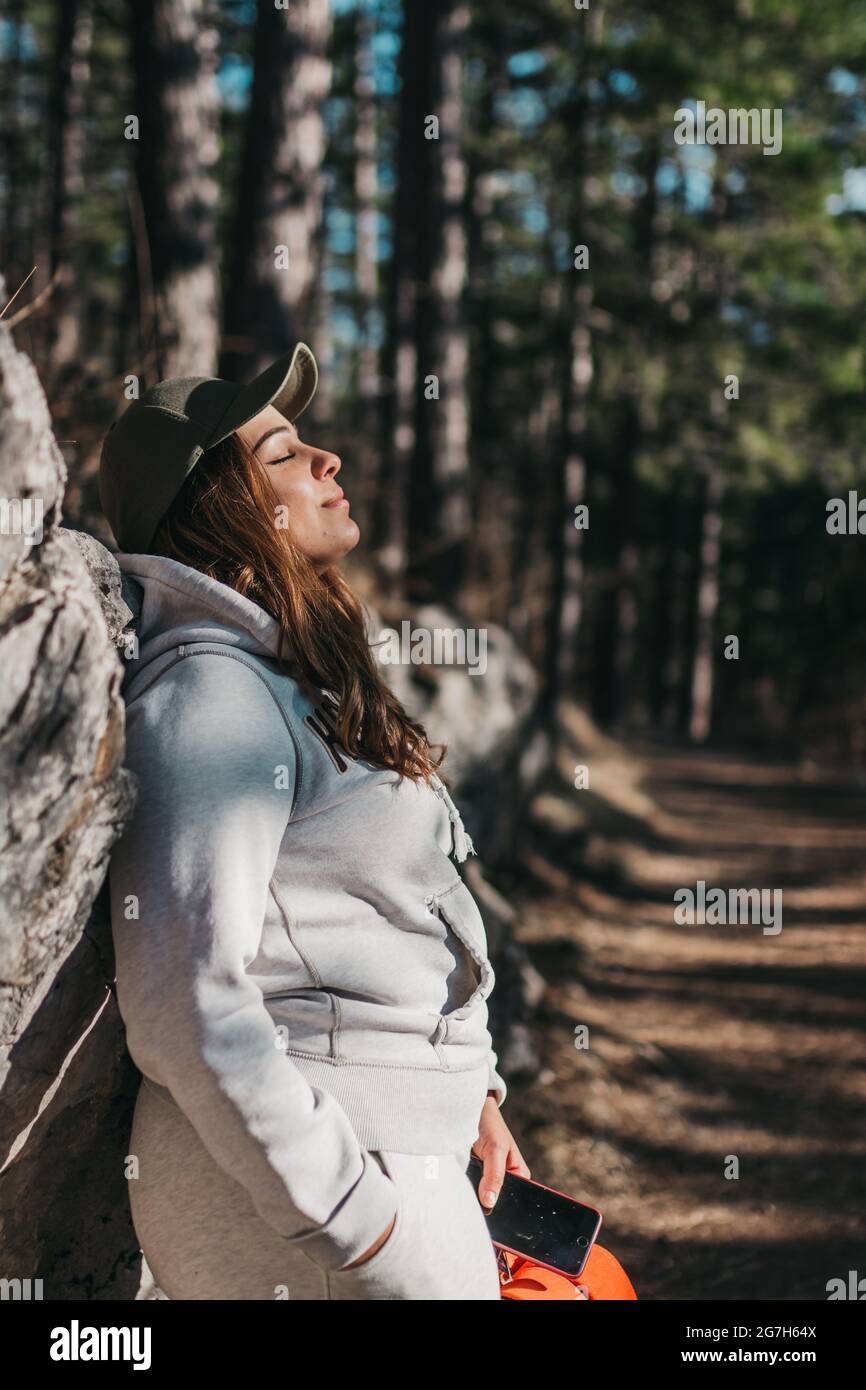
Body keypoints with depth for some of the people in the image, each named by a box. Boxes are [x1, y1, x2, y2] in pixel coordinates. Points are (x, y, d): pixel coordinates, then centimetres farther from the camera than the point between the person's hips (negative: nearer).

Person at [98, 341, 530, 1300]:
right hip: (277, 1182, -9)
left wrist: (465, 1089, 16)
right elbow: (186, 1001, -23)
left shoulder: (293, 680, 15)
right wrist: (355, 1226, -21)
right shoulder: (211, 689, -16)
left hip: (392, 1143, 10)